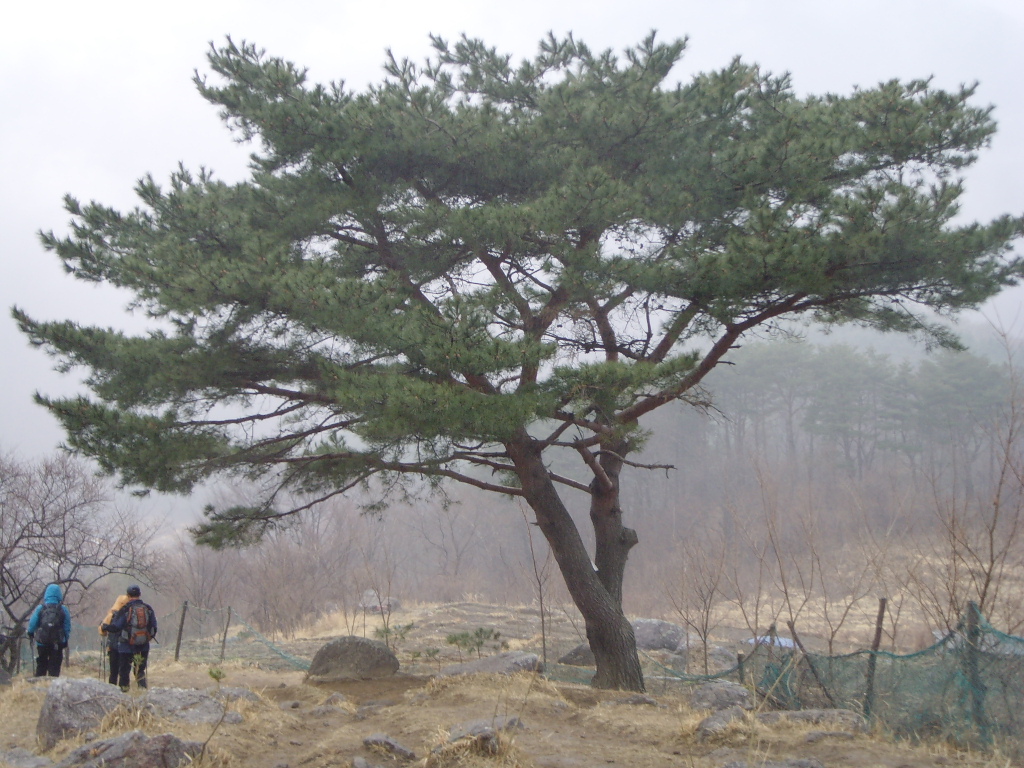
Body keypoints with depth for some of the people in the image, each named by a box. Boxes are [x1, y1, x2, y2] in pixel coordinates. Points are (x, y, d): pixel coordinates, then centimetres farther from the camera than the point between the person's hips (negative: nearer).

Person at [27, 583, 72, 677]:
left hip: (42, 642, 1)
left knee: (41, 666, 15)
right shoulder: (63, 610, -5)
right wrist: (65, 640, 12)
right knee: (54, 666, 4)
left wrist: (31, 634, 21)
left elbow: (32, 624, 0)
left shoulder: (39, 609, -5)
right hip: (57, 644, -1)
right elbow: (67, 627, -2)